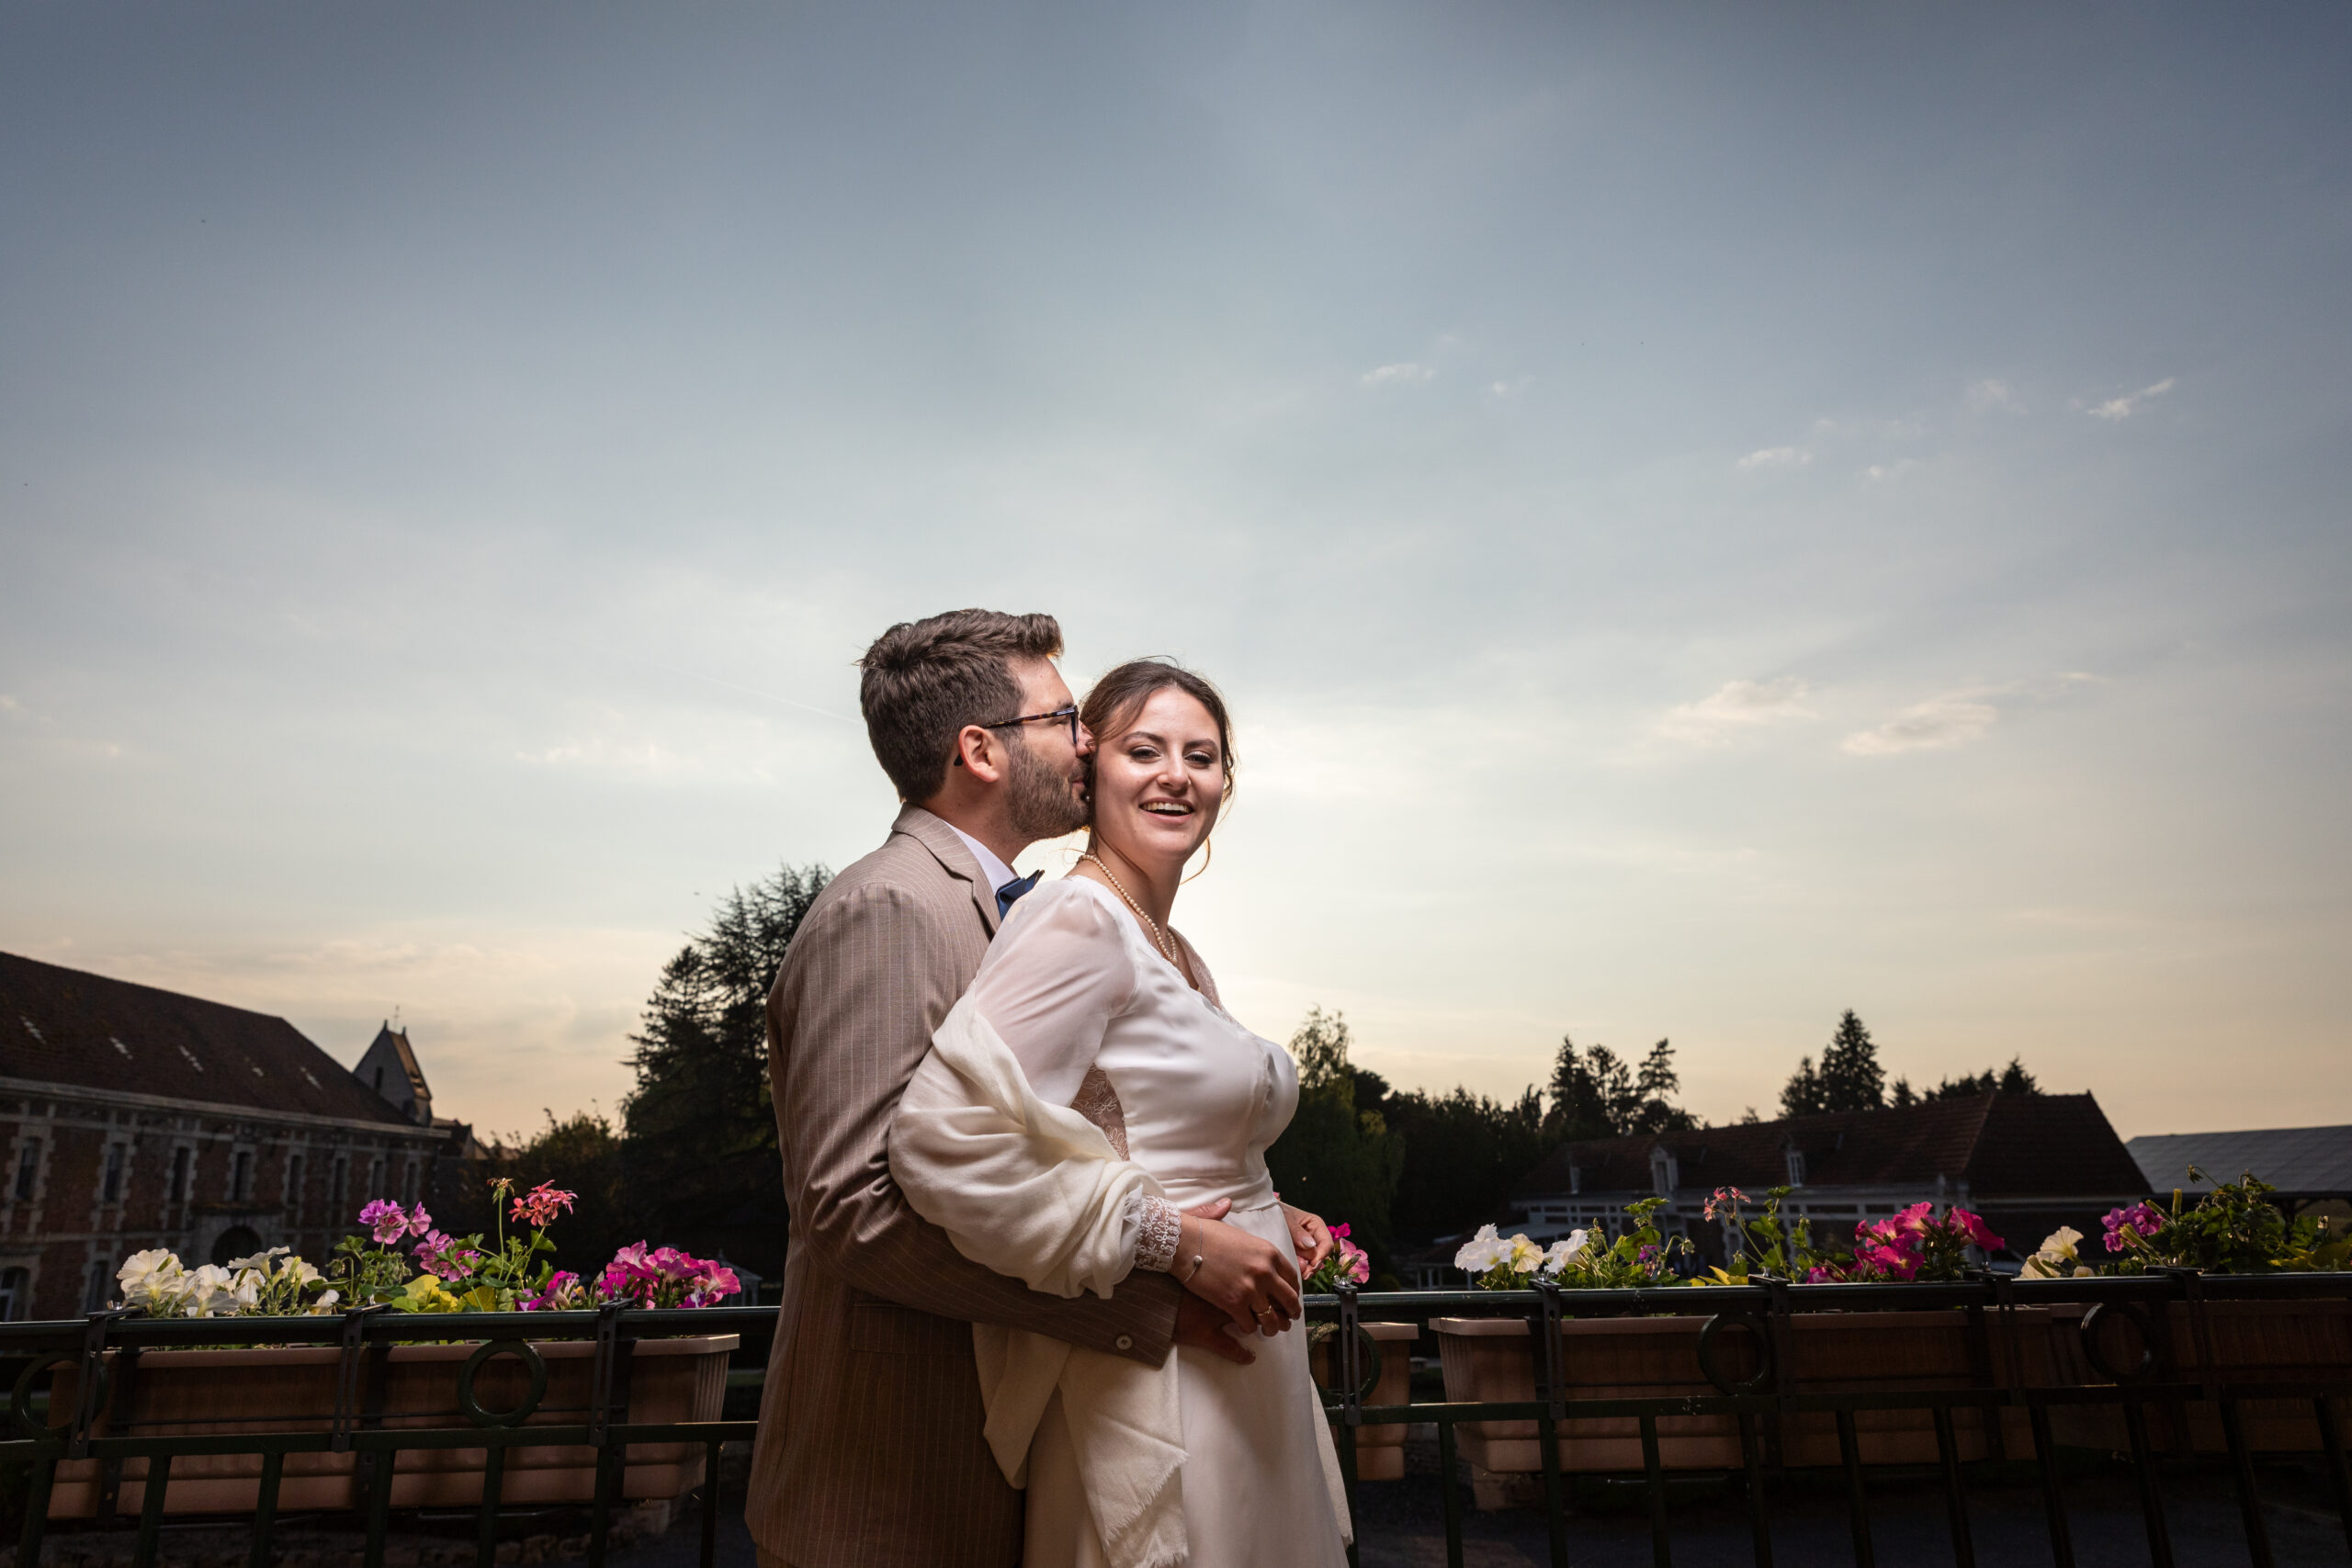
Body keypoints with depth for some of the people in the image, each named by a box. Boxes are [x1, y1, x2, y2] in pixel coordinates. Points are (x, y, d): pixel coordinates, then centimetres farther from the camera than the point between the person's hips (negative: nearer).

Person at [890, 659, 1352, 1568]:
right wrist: (1176, 1239, -24)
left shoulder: (1177, 954, 11)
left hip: (1243, 1381, 9)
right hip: (1153, 1391, -9)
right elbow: (941, 1136, -29)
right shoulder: (1078, 921, -17)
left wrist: (1260, 1214, 5)